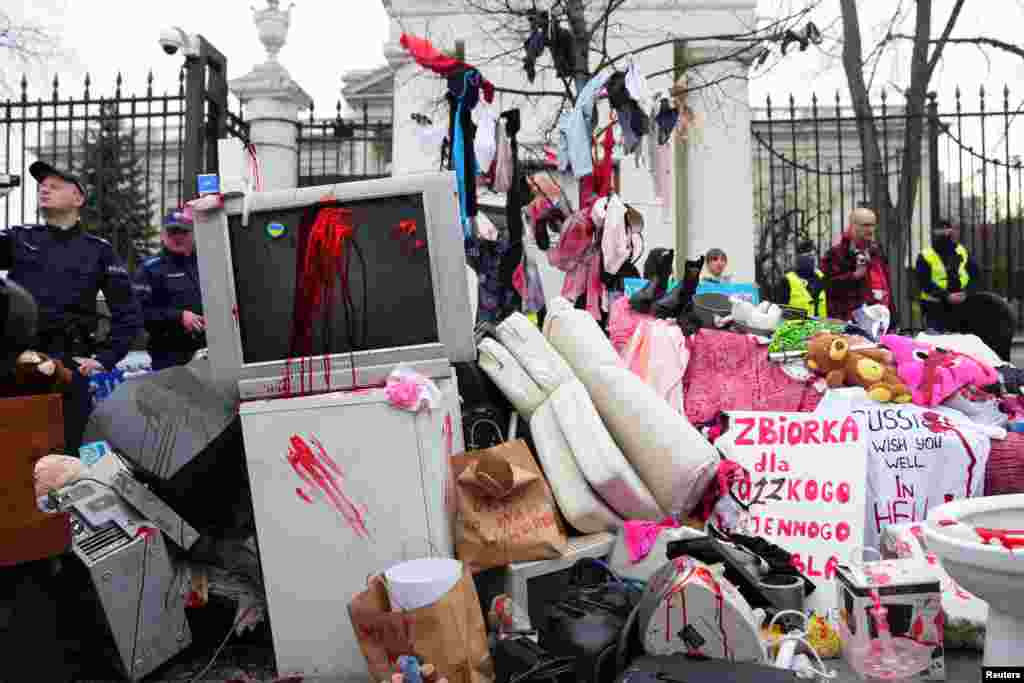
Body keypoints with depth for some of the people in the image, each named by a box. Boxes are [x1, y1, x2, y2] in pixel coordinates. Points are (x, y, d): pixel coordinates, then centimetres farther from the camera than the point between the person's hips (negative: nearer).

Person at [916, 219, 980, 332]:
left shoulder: (962, 252, 9)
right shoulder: (925, 256, -5)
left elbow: (975, 276, 10)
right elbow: (924, 283, -11)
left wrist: (966, 293, -8)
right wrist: (946, 296, -18)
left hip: (961, 306, 4)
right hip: (935, 308, -4)